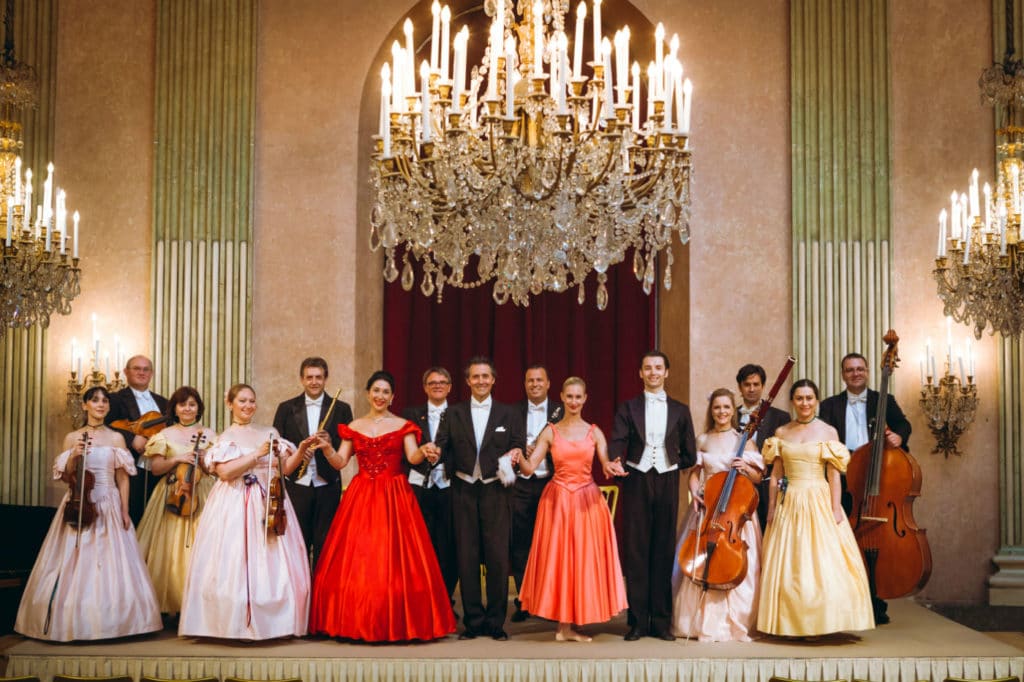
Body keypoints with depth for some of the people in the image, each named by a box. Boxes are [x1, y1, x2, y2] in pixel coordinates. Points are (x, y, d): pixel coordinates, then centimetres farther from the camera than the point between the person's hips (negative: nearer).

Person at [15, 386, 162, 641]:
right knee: (75, 563, -2)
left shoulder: (116, 438, 6)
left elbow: (122, 478, 4)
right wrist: (73, 456, -12)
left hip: (109, 506, 0)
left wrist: (125, 511, -2)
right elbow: (65, 476, 6)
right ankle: (73, 621, 6)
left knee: (111, 563, -3)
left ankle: (110, 622, 5)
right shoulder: (72, 438, 7)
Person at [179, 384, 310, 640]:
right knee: (236, 562, -8)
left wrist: (301, 451, -5)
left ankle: (274, 622, 5)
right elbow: (225, 472, -13)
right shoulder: (225, 438, 3)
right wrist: (257, 454, -16)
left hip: (270, 504, 4)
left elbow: (284, 469, 11)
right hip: (236, 508, -3)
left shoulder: (270, 433, 14)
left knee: (275, 563, -2)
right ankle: (237, 624, -2)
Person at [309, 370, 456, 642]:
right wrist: (326, 447, -13)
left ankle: (398, 623, 1)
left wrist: (424, 452, -31)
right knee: (355, 561, -2)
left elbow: (413, 457, -9)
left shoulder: (403, 426, 4)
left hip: (394, 497, -2)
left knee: (395, 560, -7)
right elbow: (340, 462, 5)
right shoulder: (354, 427, 11)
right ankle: (356, 623, 6)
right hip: (361, 497, 2)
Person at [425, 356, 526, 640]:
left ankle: (496, 622, 6)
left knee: (498, 557, -4)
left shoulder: (508, 414, 9)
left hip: (495, 491, -1)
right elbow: (442, 445, 1)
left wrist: (515, 453, -17)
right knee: (467, 558, 3)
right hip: (464, 491, 1)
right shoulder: (453, 414, 10)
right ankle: (473, 621, 12)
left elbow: (519, 446, 5)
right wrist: (433, 449, -20)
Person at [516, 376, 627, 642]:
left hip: (587, 501, 1)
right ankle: (565, 625, 7)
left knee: (585, 558, 2)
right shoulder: (550, 432, 4)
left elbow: (607, 465, -3)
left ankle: (569, 626, 12)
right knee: (558, 558, -2)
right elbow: (529, 468, -2)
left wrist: (613, 468, -25)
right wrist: (520, 457, -23)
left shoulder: (594, 432, 6)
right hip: (557, 500, -1)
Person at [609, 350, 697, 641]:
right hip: (636, 483, -1)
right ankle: (637, 621, 6)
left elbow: (689, 456, 13)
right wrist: (614, 463, -26)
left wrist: (668, 465, 6)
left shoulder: (679, 410, 10)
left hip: (666, 483, 1)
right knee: (635, 550, 0)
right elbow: (616, 444, -7)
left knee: (664, 551, 3)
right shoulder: (628, 408, 6)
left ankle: (662, 621, 10)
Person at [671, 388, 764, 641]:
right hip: (706, 506, 2)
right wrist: (694, 492, -7)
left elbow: (757, 478, 6)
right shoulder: (702, 440, 10)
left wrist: (746, 468, -14)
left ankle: (735, 624, 3)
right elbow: (693, 474, 12)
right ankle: (704, 622, 5)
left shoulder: (744, 440, 5)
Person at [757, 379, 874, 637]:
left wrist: (835, 509, -10)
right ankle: (791, 624, 10)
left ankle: (819, 623, 4)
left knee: (821, 561, -4)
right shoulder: (781, 433, 8)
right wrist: (771, 508, 4)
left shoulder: (828, 432, 1)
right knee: (788, 565, 3)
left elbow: (834, 474, -3)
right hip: (789, 504, 2)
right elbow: (776, 475, 9)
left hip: (819, 502, -2)